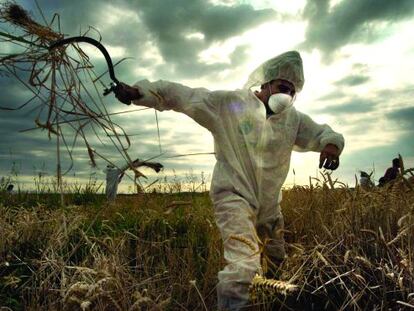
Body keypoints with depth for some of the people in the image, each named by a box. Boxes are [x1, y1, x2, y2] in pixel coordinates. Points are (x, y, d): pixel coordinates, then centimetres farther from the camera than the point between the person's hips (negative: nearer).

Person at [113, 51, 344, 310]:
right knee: (243, 264, -24)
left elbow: (322, 132, 9)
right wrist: (140, 91, -23)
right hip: (234, 194, -6)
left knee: (277, 260, 25)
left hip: (269, 202, 7)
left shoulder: (294, 119, 5)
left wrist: (331, 145, -17)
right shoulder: (229, 103, -10)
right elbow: (183, 96, -13)